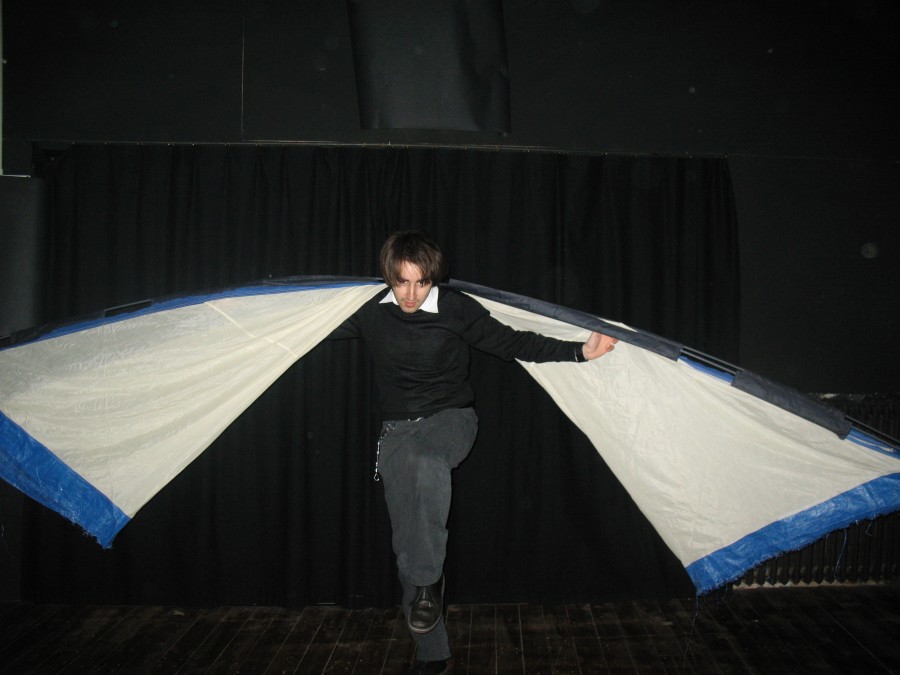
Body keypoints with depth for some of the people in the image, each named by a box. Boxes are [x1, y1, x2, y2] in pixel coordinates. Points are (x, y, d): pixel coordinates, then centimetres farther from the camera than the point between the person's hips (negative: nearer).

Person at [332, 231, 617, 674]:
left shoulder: (456, 309, -8)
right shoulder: (371, 313, -1)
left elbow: (511, 343, -6)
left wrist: (580, 351, -12)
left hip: (450, 419, -2)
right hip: (397, 429, 3)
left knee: (427, 462, -40)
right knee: (407, 542, 1)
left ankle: (428, 582, -24)